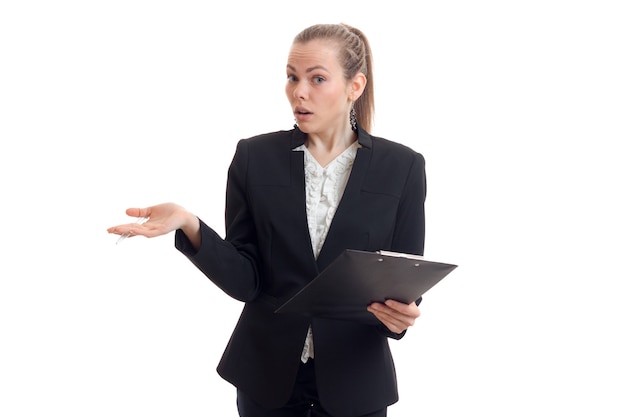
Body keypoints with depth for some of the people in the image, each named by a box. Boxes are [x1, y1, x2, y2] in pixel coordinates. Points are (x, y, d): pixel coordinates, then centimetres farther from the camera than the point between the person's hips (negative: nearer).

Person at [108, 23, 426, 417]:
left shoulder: (401, 167, -6)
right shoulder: (255, 156, -4)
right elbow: (244, 280, -7)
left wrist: (401, 313, -24)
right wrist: (189, 225, -23)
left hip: (353, 382, 0)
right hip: (268, 374, 1)